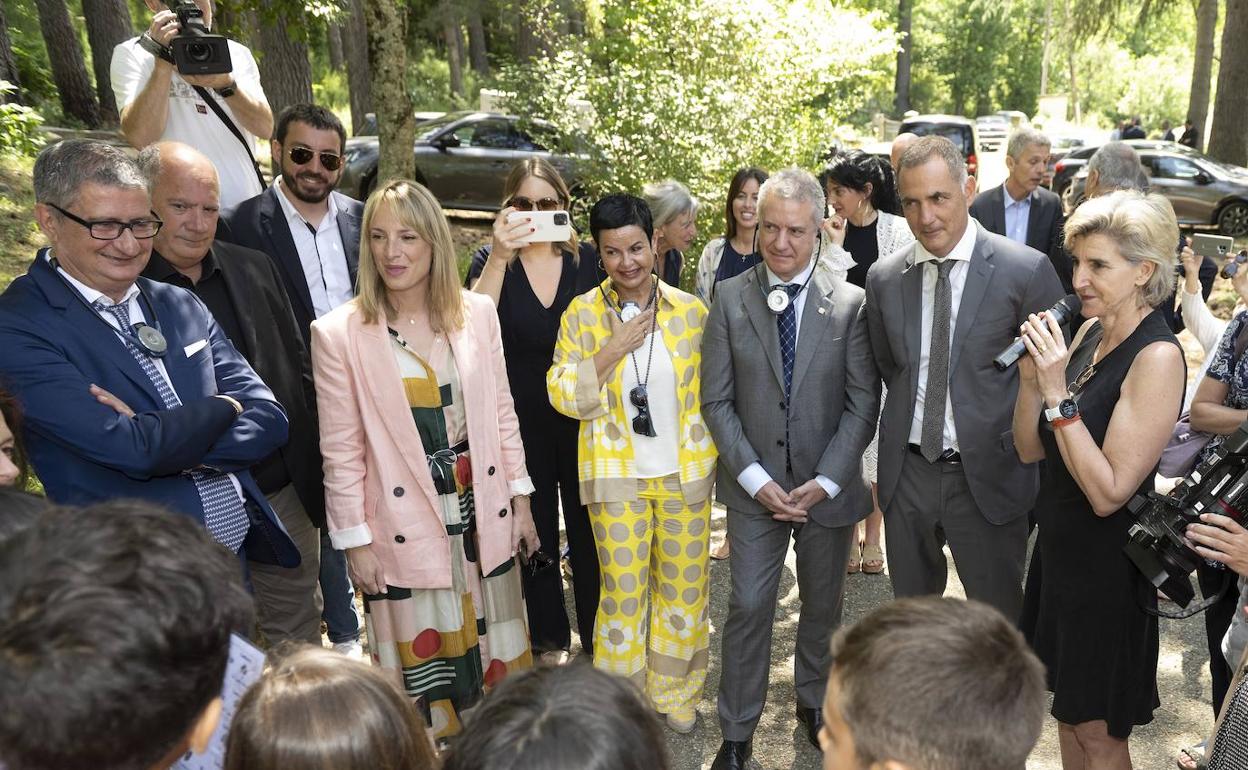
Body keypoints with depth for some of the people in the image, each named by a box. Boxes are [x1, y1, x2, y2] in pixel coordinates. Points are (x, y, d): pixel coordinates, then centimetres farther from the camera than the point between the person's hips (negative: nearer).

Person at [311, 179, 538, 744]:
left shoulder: (478, 313, 0)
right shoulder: (338, 333, -8)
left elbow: (502, 415, 6)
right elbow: (341, 451, -5)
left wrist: (520, 500, 7)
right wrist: (355, 541, -4)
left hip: (484, 519, 3)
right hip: (405, 529, -3)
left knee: (493, 655, 17)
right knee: (424, 661, 12)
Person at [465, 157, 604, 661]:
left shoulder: (587, 261, 0)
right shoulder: (491, 261, -3)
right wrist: (499, 257, -32)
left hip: (581, 417, 1)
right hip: (521, 423, 0)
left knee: (588, 530, 8)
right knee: (535, 531, 13)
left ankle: (598, 639, 27)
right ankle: (549, 639, 31)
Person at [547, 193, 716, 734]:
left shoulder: (690, 310, -2)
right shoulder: (582, 314, -4)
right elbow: (563, 396, -8)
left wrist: (718, 452, 1)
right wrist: (613, 349, -19)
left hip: (686, 471, 2)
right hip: (617, 475, -1)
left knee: (684, 587, 13)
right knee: (622, 592, 7)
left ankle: (675, 693, 36)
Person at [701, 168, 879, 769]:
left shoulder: (849, 303, -4)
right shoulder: (730, 299, -4)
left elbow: (864, 400, -4)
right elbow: (716, 400, -4)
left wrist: (824, 482, -11)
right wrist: (757, 479, -11)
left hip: (827, 487, 1)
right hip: (755, 486, -1)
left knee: (823, 604, 17)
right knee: (748, 608, 3)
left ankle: (813, 700, 42)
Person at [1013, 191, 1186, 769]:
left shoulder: (1157, 356, -22)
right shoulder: (1088, 333, 1)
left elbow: (1109, 492, -25)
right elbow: (1030, 450, 2)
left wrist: (1058, 394, -29)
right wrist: (1031, 377, -13)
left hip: (1106, 562, -7)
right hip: (1059, 545, 7)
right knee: (1066, 709, 23)